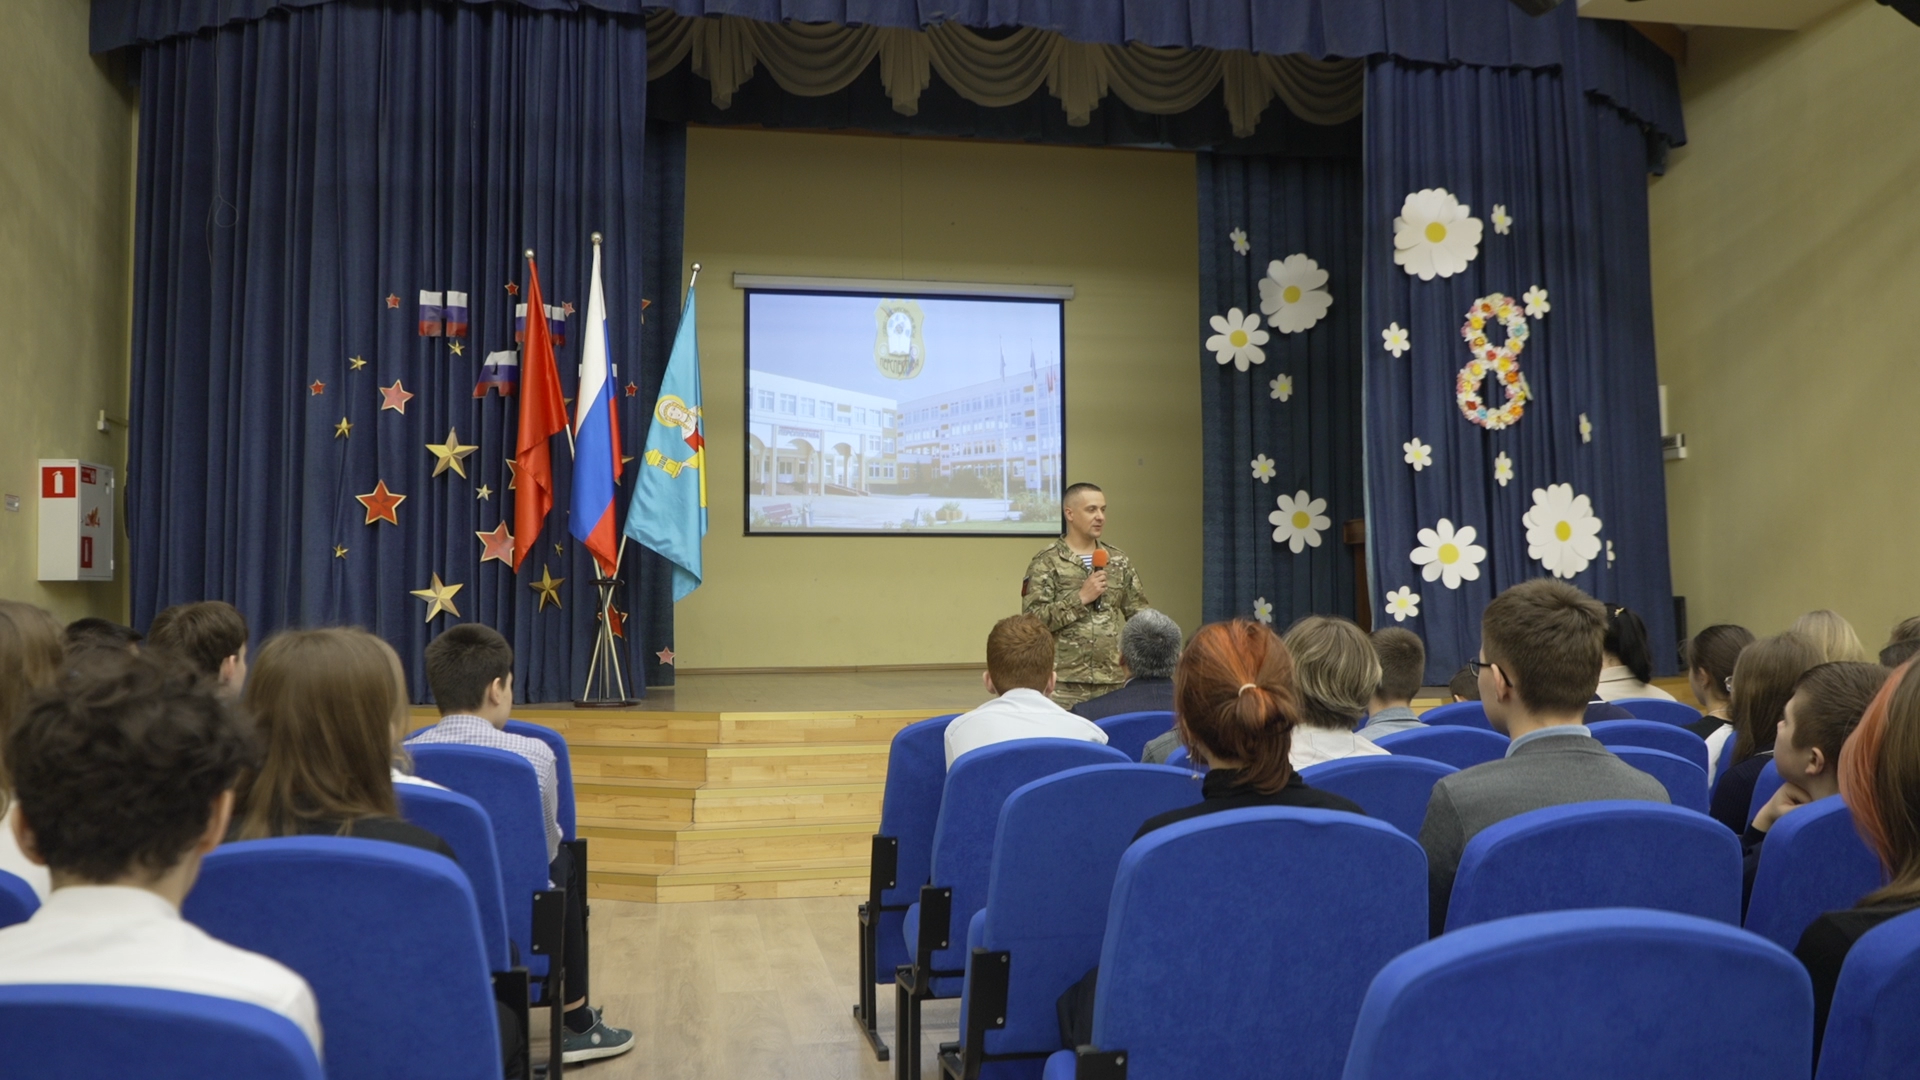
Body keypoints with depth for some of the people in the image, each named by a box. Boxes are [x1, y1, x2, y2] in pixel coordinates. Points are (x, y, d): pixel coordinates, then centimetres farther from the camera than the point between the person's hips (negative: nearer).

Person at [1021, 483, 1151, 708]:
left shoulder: (1119, 561, 11)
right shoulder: (1045, 563, -3)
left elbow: (1140, 614, 13)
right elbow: (1032, 619, -11)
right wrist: (1080, 598, -14)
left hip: (1114, 681, 4)